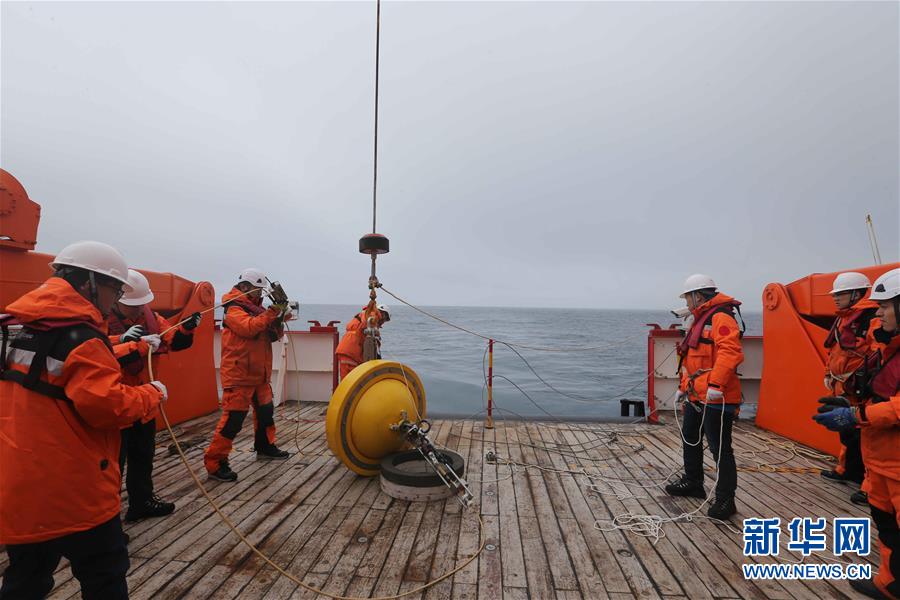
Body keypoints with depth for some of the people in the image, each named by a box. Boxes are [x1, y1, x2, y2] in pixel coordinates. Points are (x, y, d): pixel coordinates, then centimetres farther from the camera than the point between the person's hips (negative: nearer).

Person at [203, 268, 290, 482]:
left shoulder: (256, 307, 15)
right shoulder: (233, 309, -10)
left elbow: (273, 336, 12)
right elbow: (249, 327, -29)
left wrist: (279, 319, -6)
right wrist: (270, 313, -28)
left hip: (259, 374, 9)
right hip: (239, 375, -9)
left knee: (265, 411, 19)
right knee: (233, 418, -9)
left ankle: (265, 447, 36)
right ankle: (215, 463, 0)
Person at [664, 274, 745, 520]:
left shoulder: (721, 318, -15)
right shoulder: (700, 320, 18)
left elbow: (729, 352, -29)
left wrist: (715, 384, -34)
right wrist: (684, 387, 25)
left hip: (716, 398, -11)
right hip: (697, 396, 11)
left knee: (720, 448, -2)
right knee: (690, 438, 21)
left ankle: (725, 500, 10)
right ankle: (693, 483, 37)